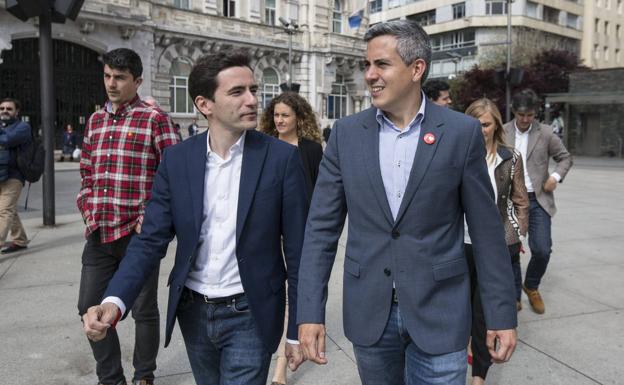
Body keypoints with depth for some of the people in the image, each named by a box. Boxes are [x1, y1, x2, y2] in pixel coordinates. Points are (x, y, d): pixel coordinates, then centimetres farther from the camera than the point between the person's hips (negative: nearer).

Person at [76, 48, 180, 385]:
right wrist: (88, 211, 8)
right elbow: (86, 173, 21)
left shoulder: (155, 119, -6)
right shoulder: (95, 120, 13)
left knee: (144, 310, 8)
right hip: (98, 234, 6)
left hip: (137, 234, -6)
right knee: (90, 307, 11)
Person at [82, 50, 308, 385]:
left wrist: (298, 329, -5)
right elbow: (151, 240, -4)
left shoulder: (281, 157, -11)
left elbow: (297, 252, -7)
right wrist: (114, 302, -20)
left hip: (249, 316, -3)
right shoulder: (177, 159, -3)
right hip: (193, 312, 4)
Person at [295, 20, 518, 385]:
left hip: (439, 311, -2)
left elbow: (486, 229, -2)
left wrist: (503, 314, -2)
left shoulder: (462, 132, -6)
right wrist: (310, 312, -6)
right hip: (367, 311, 3)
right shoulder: (346, 134, -1)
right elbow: (322, 227, -2)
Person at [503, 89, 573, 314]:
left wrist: (556, 176, -6)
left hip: (537, 199, 0)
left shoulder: (545, 133, 2)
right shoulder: (502, 133, 1)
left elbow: (565, 158, 12)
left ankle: (532, 287, 24)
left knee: (542, 250, -5)